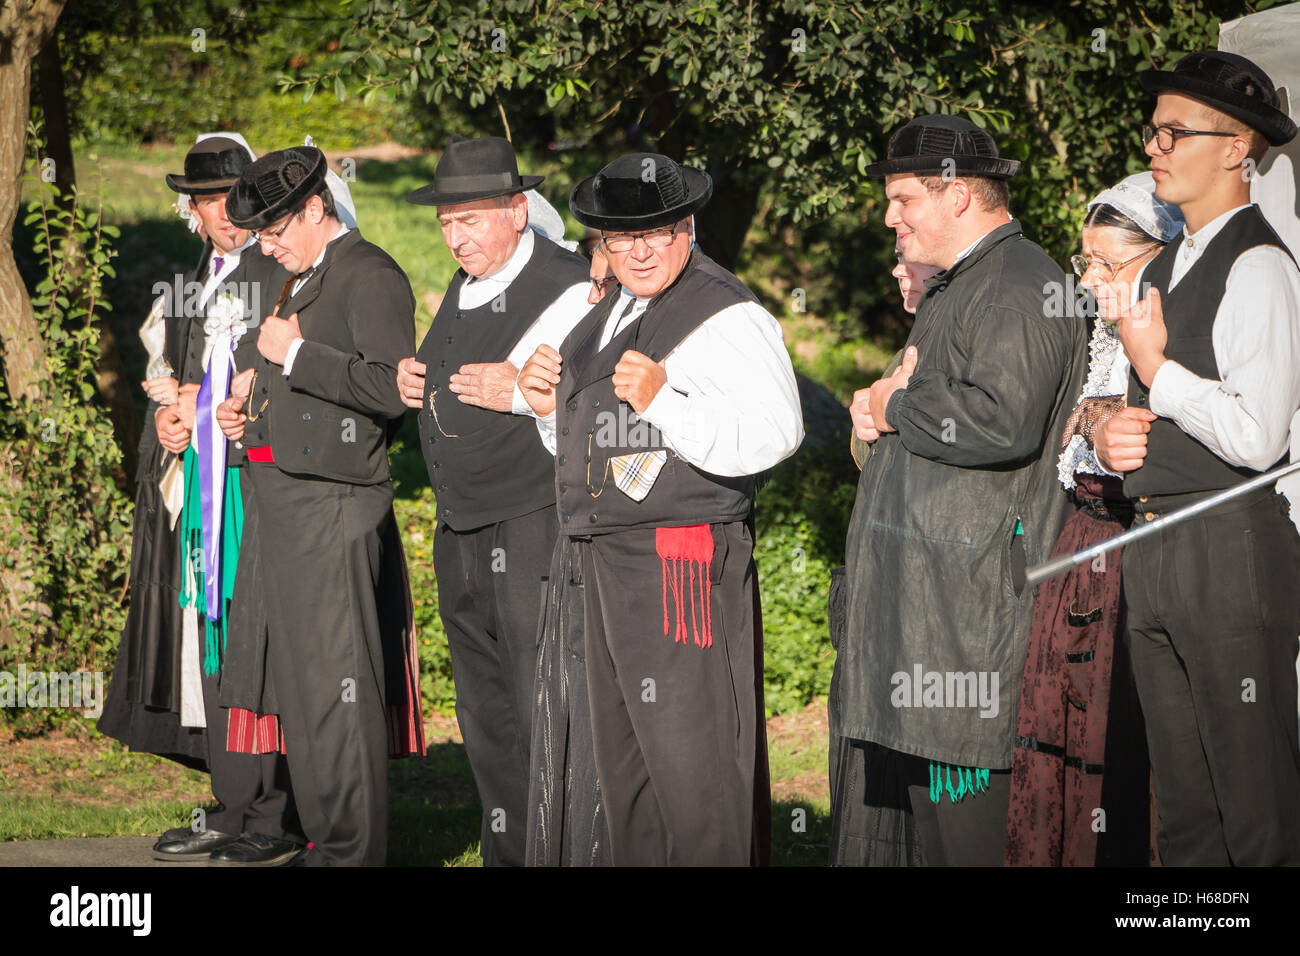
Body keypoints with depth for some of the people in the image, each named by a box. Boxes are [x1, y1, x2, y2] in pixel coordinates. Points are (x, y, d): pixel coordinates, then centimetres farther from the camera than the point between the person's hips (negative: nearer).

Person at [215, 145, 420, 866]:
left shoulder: (370, 276, -10)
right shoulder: (300, 281, 19)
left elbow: (391, 388, -21)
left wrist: (294, 353, -18)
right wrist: (248, 405, 14)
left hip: (332, 508, -10)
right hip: (280, 502, 10)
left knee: (336, 684, -7)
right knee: (296, 682, 13)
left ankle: (354, 850, -1)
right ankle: (324, 840, 22)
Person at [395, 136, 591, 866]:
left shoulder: (568, 289, -13)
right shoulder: (462, 292, 15)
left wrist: (522, 394, -25)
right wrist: (413, 382, 10)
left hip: (538, 534, -9)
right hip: (463, 534, 9)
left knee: (545, 716, -8)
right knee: (487, 721, 16)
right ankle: (507, 853, 26)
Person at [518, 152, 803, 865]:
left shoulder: (729, 317, -10)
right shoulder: (607, 318, 18)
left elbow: (772, 436, -22)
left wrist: (663, 400, -26)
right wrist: (552, 408, 8)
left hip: (680, 570, -9)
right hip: (592, 566, 9)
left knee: (689, 765, -5)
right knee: (607, 752, 13)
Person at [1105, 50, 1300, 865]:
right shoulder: (1164, 268, 18)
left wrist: (1157, 369, -9)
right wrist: (1111, 435, 5)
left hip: (1232, 552, -9)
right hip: (1154, 547, 9)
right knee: (1183, 804, 13)